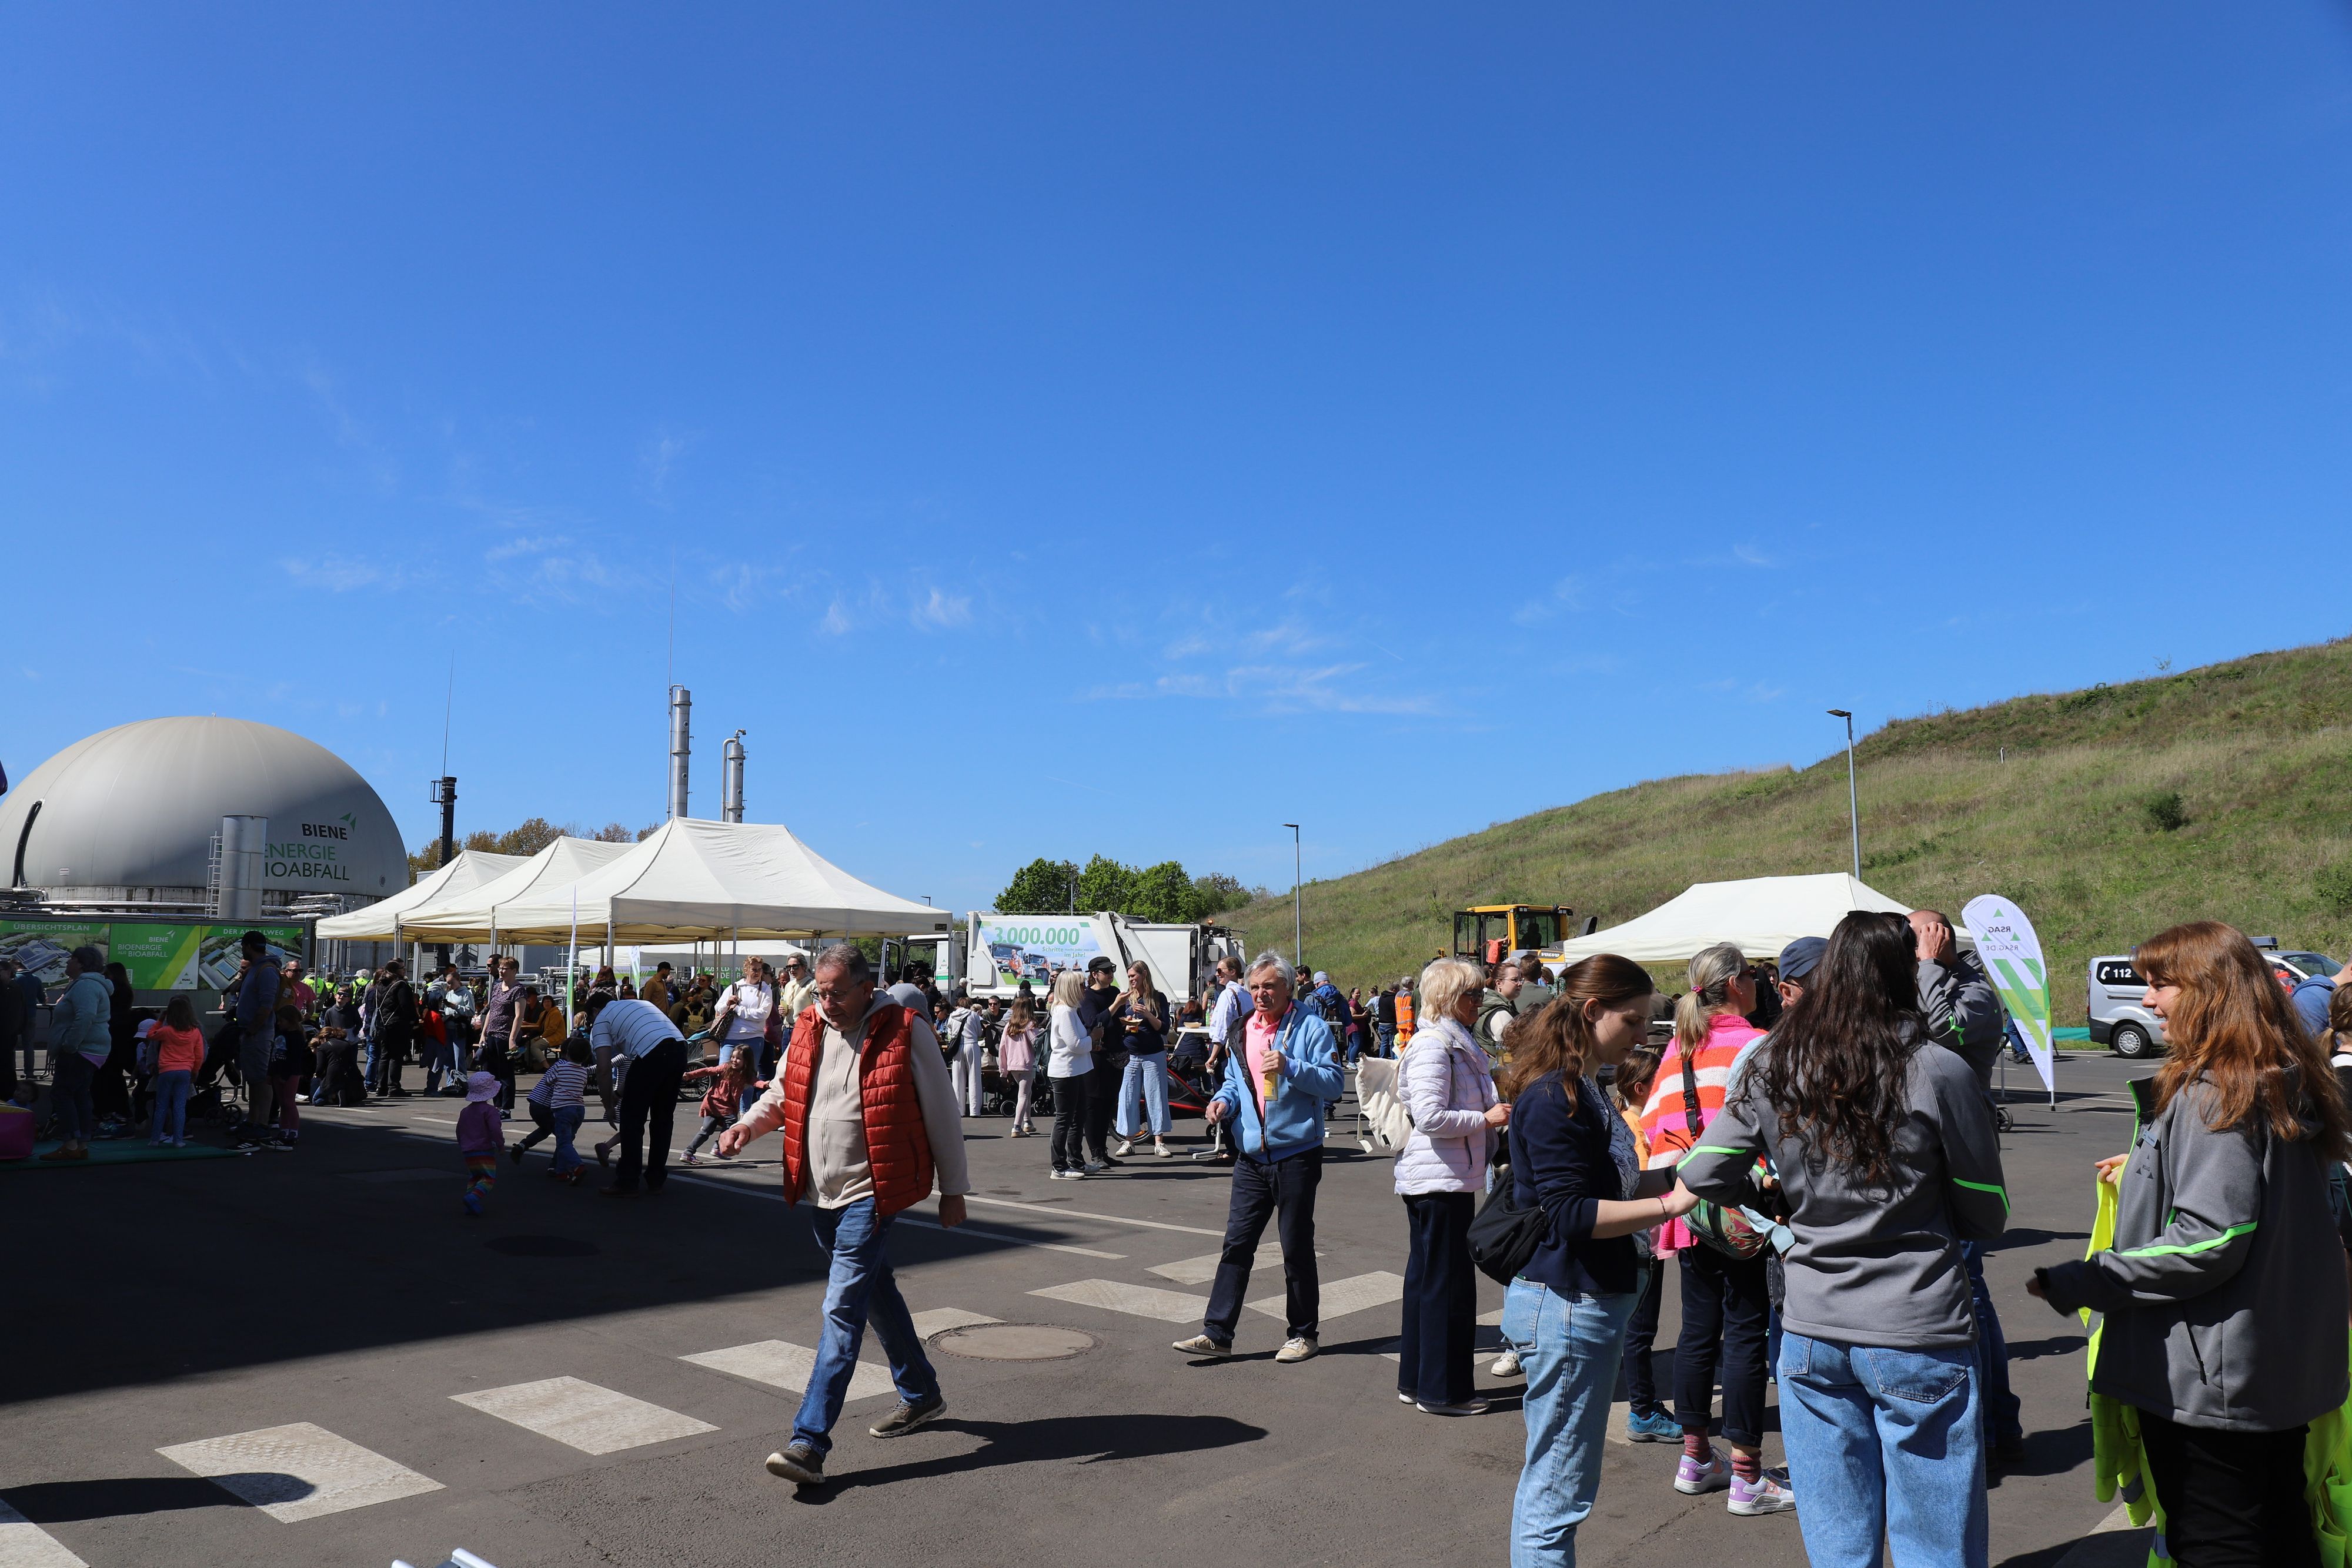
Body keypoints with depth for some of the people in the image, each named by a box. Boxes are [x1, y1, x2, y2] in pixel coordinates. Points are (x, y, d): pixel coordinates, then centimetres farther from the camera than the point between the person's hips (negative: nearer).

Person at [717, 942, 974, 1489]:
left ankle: (810, 1442, -11)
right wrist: (749, 1125, -1)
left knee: (843, 1309, -12)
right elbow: (783, 1092, 20)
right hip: (820, 1194, 7)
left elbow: (942, 1113, -5)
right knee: (876, 1294, 19)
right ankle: (921, 1396, 37)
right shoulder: (807, 1030, 5)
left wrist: (954, 1190, -2)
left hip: (870, 1193, -7)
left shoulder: (905, 1032, -11)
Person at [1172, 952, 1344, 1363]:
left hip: (1296, 1156, -5)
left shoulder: (1310, 1027, -6)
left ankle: (1302, 1334, 19)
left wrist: (1290, 1067, -24)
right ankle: (1217, 1333, 9)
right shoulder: (1243, 1030, 13)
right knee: (1236, 1244, 5)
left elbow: (1335, 1082, -13)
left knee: (1297, 1248, 5)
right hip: (1251, 1157, 5)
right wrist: (1224, 1101, 3)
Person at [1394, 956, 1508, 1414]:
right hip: (1440, 1181, -11)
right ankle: (1442, 1390, 7)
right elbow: (1429, 1117, -24)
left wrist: (1494, 1104, 13)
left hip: (1442, 1180, 11)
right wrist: (1486, 1118, -17)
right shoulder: (1433, 1047, -17)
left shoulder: (1459, 1044, 15)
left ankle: (1416, 1380, 26)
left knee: (1426, 1278, 16)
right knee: (1449, 1284, -2)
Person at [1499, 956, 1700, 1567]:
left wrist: (1680, 1173, 9)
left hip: (1583, 1302, 11)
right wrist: (1670, 1204, -22)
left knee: (1547, 1479, 19)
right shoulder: (1554, 1097, -19)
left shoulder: (1577, 1089, 13)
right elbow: (1570, 1214, -22)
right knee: (1558, 1493, -2)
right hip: (1567, 1307, -11)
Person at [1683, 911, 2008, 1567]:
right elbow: (1987, 1216, -3)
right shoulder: (1940, 1073, -11)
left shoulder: (1773, 1068, -2)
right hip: (1918, 1337, -3)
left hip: (1812, 1335, 3)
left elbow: (1702, 1174, -1)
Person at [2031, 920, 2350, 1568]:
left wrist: (2079, 1284, -23)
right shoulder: (2290, 1083, 7)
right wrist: (2147, 1176, 20)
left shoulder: (2215, 1095, -22)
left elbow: (2209, 1241, -26)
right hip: (2286, 1365, 10)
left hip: (2210, 1380, -9)